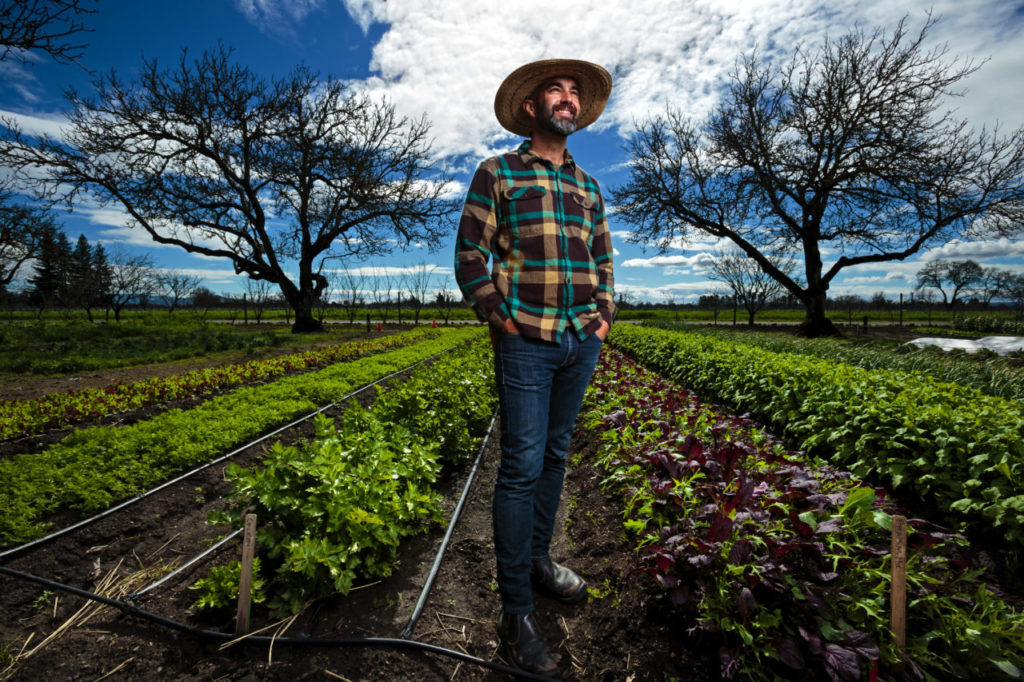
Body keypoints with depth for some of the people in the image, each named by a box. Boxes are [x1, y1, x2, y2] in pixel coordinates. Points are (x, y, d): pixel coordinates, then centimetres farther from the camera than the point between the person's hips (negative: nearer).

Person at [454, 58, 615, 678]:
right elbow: (470, 255, -2)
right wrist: (501, 320, -8)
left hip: (583, 343, 6)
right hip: (527, 343, -5)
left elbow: (603, 260, 23)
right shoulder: (497, 174, 3)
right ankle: (516, 610, 7)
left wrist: (605, 317, 11)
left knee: (556, 456, 13)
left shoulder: (588, 186, 19)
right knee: (522, 467, -6)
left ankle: (538, 560, 32)